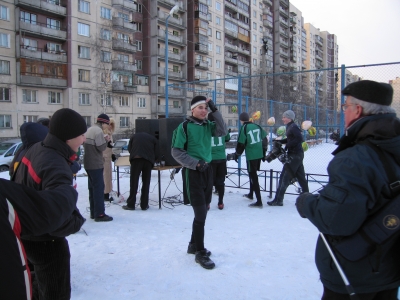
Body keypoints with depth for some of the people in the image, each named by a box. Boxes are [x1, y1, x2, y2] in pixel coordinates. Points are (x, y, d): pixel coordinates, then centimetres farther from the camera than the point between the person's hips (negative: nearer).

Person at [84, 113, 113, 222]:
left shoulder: (89, 130, 14)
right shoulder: (98, 131, -15)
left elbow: (85, 145, 14)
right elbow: (101, 147, -20)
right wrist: (106, 140, -1)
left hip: (88, 163, 10)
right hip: (96, 164, -9)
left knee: (92, 188, 15)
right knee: (99, 188, -5)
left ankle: (93, 212, 22)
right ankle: (99, 214, -2)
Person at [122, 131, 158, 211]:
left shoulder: (134, 136, 26)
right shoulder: (153, 139, 25)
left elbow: (129, 148, 22)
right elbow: (156, 153, 17)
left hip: (136, 159, -1)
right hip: (148, 160, 1)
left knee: (134, 182, 4)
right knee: (146, 183, 9)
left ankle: (131, 205, 7)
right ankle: (144, 205, 11)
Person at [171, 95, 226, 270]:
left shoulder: (208, 125, 7)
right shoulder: (184, 126, -10)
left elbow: (222, 132, -10)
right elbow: (176, 152, -11)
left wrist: (215, 111, -15)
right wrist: (196, 163, -19)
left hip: (207, 170, 7)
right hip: (192, 172, -7)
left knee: (202, 212, 15)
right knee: (200, 214, -6)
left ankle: (194, 245, 33)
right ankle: (200, 253, 9)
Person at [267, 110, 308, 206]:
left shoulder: (293, 127, -15)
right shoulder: (290, 127, 13)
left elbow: (299, 139, -26)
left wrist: (287, 146, -22)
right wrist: (279, 141, 11)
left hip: (295, 155, -10)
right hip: (296, 155, 10)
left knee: (284, 177, -7)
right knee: (300, 176, 15)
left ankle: (278, 200, -4)